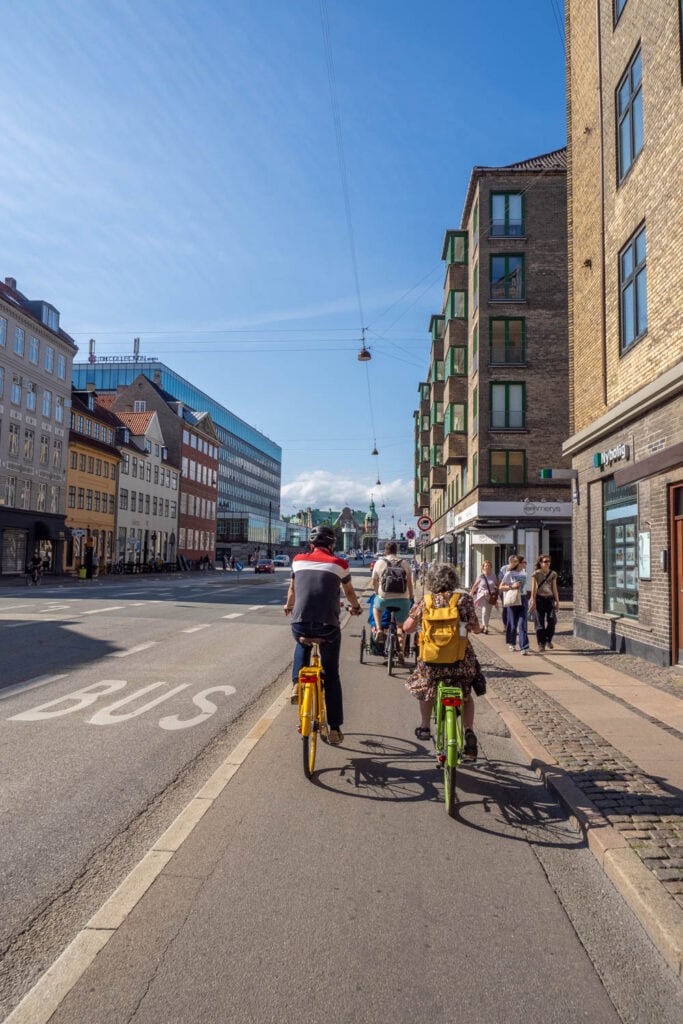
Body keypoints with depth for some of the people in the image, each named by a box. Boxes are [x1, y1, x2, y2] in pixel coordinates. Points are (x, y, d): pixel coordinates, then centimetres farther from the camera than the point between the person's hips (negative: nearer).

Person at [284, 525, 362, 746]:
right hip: (328, 626, -1)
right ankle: (335, 728, 16)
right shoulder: (338, 564, 4)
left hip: (299, 624, 2)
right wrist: (356, 607, 42)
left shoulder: (299, 560, 8)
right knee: (331, 676, 15)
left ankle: (297, 683, 17)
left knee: (302, 645, 38)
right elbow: (349, 592, 20)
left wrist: (289, 607, 45)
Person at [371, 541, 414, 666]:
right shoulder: (405, 563, 5)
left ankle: (379, 630, 16)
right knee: (400, 626, 18)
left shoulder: (379, 562, 2)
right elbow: (410, 582, 10)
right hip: (402, 600, 1)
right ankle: (401, 653, 9)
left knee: (376, 605, 33)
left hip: (384, 599, -1)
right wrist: (411, 596, 26)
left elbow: (374, 582, 9)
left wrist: (377, 592, 29)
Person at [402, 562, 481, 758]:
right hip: (461, 657, 0)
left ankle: (425, 727, 35)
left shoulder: (424, 602, 0)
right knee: (466, 694, 24)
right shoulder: (464, 598, -1)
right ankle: (469, 732, 10)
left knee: (426, 687, 30)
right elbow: (476, 628, 1)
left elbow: (407, 627, 1)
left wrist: (420, 624, 23)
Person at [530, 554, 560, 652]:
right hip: (540, 599, -2)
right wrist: (533, 601, -6)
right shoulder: (536, 574, 1)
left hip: (550, 599, 2)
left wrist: (557, 601, 8)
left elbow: (554, 588, 11)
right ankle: (541, 644, 7)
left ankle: (549, 640, 17)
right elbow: (533, 588, -1)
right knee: (540, 623, -1)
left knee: (552, 620, -8)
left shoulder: (553, 574, 10)